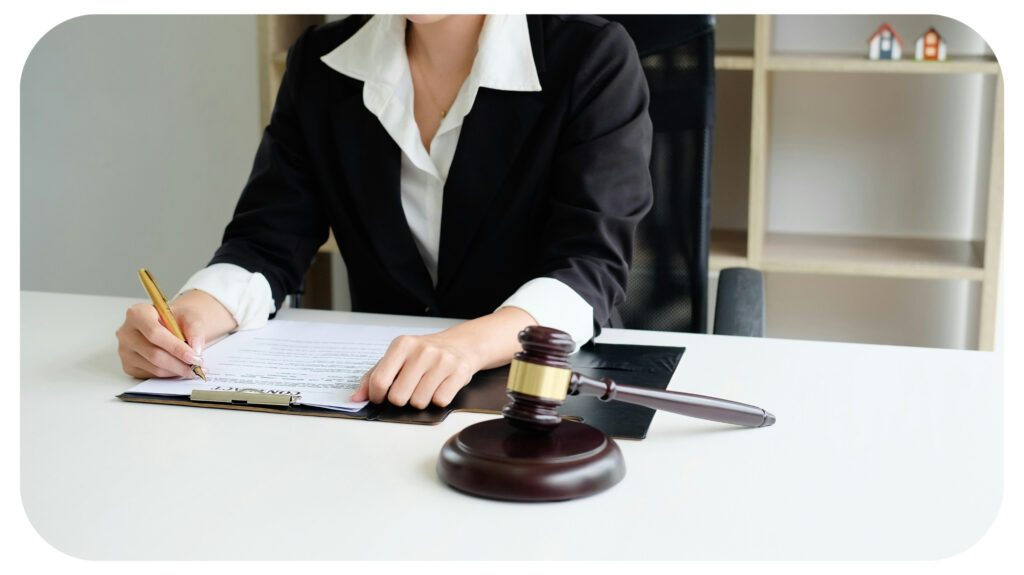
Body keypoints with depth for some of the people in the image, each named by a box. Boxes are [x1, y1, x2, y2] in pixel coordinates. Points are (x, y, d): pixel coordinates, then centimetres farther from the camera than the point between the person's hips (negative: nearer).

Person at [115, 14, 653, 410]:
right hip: (375, 384, 4)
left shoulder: (591, 58, -5)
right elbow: (270, 240, 4)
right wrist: (188, 316, -19)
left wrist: (468, 345, -35)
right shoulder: (322, 63, 8)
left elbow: (592, 261, -15)